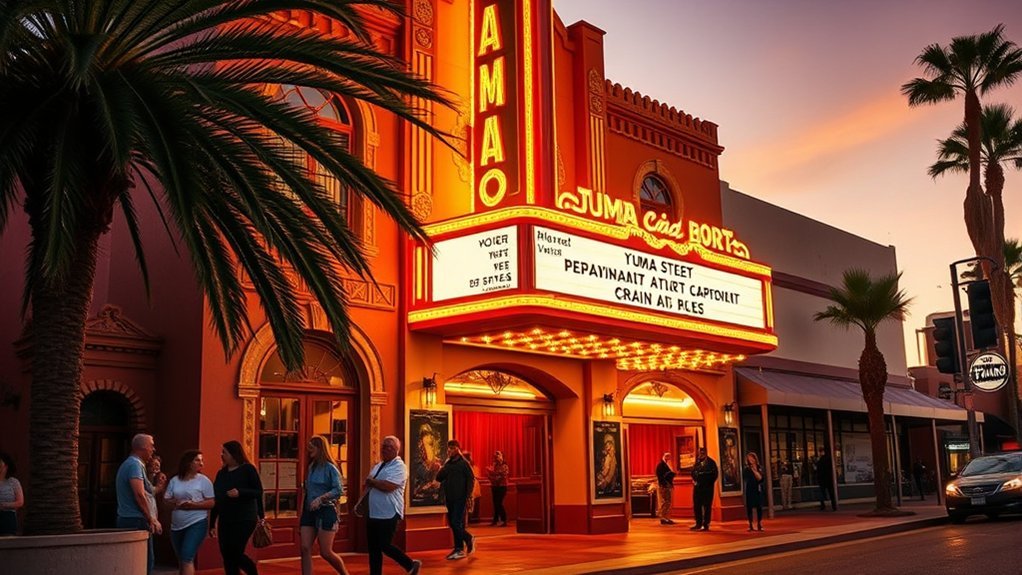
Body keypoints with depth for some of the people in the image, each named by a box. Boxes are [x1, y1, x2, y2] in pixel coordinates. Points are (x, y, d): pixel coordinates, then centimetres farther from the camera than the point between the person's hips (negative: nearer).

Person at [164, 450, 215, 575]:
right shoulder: (174, 480, 8)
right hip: (177, 525, 5)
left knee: (187, 558, -16)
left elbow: (212, 503, -6)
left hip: (197, 523, -5)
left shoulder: (203, 480, -3)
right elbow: (166, 499, 7)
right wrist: (176, 503, -13)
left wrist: (193, 505, -20)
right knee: (181, 560, 14)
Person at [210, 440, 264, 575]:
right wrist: (212, 524, 11)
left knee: (235, 554, -9)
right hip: (225, 521, 6)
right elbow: (215, 499, 11)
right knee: (227, 556, 5)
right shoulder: (221, 473, 10)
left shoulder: (248, 469, -6)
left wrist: (240, 493, -25)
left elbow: (259, 492, -9)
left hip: (244, 520, -6)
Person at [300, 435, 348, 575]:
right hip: (309, 512, 7)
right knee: (305, 548, -4)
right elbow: (308, 490, 16)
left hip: (326, 512, -7)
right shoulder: (311, 466, 12)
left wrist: (321, 498, -26)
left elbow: (339, 490, -16)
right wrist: (303, 511, 15)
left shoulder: (330, 467, -9)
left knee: (326, 552, -2)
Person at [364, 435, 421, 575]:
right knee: (373, 548, 9)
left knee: (385, 546, -5)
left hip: (389, 514, -8)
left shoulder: (399, 466, -12)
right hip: (373, 513, 8)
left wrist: (370, 481, -12)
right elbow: (369, 486, 21)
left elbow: (388, 486, -25)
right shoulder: (377, 466, 15)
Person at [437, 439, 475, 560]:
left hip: (460, 499, -7)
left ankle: (459, 549, 4)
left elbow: (471, 479, -8)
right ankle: (469, 539, 25)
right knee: (453, 524, 9)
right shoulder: (447, 464, 12)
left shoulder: (463, 463, -5)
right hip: (449, 499, 7)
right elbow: (438, 478, 7)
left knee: (456, 523, -10)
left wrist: (468, 496, -13)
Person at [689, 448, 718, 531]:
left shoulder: (711, 462, -4)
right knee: (697, 505, 7)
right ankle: (699, 523, 17)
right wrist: (694, 480, 2)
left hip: (707, 487, -5)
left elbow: (715, 474, -8)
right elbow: (693, 472, 17)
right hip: (698, 487, 5)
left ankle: (706, 524, 5)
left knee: (707, 506, 0)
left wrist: (709, 482, -11)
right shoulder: (697, 463, 11)